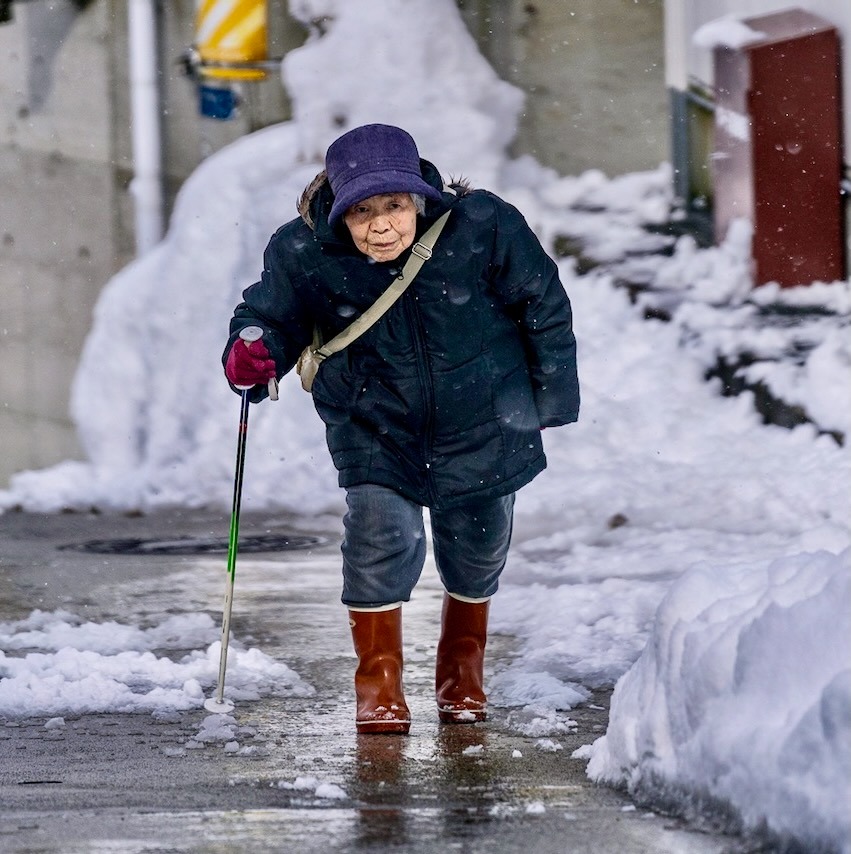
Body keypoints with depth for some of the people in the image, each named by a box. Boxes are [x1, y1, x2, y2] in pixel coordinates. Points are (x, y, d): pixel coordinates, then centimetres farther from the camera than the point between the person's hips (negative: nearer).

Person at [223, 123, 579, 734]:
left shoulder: (483, 227, -23)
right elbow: (274, 314, -5)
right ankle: (379, 681, 4)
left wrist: (552, 394, -2)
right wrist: (253, 355, -28)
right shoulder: (304, 254, -21)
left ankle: (463, 669, 40)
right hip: (375, 426, -1)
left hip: (481, 422, 1)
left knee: (477, 546, 13)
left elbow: (542, 302, -8)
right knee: (381, 533, -17)